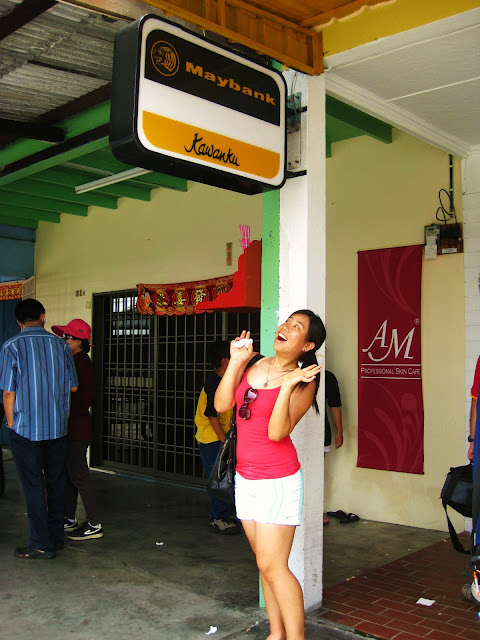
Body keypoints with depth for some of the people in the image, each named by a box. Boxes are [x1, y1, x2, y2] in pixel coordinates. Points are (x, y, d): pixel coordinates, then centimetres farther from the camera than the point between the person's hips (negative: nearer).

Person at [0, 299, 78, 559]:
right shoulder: (61, 345, 2)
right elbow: (73, 386, 6)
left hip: (26, 428, -4)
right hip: (57, 427, 4)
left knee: (33, 486, 3)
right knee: (56, 481, 14)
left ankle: (41, 545, 8)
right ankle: (57, 536, 25)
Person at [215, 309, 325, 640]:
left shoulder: (303, 382, -10)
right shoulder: (256, 365, 6)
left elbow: (277, 432, -21)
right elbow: (222, 405, -2)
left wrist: (287, 386, -26)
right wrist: (236, 361, -5)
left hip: (278, 481, -6)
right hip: (246, 477, 6)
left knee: (272, 565, -5)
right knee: (266, 562, 14)